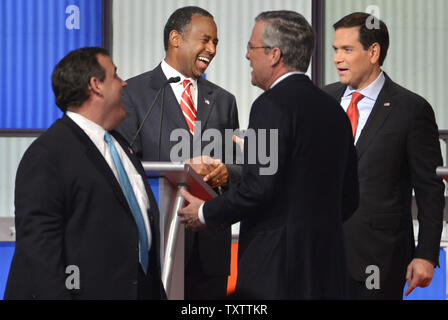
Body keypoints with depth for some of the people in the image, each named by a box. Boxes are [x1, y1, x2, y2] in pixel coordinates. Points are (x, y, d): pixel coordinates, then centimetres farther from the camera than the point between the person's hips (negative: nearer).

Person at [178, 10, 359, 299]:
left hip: (276, 269, -8)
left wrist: (205, 213, -5)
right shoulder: (333, 110, 14)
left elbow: (259, 187, -18)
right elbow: (349, 199, 17)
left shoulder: (272, 105, -11)